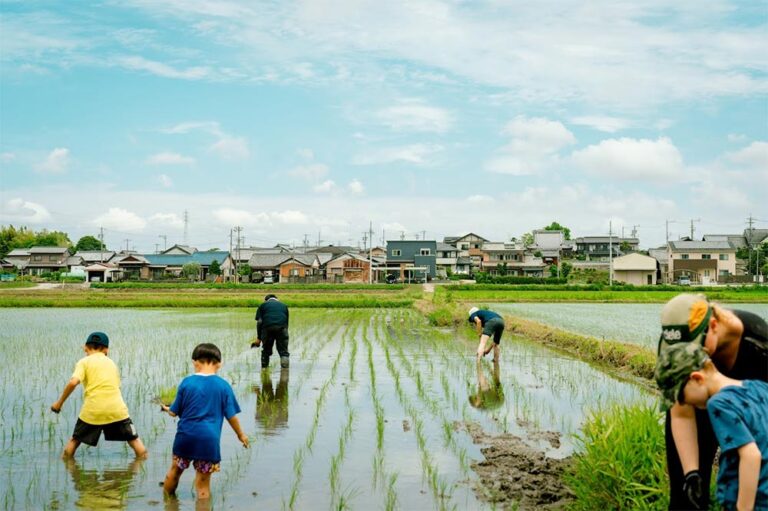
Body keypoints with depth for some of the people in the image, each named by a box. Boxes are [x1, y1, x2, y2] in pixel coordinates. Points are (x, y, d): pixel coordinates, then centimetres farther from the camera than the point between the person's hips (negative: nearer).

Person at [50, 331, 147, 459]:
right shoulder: (111, 363, 19)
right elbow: (116, 384, 14)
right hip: (117, 408, 2)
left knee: (75, 439, 18)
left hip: (93, 409, -2)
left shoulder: (84, 362, 6)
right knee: (133, 438, 13)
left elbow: (73, 382, -9)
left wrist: (59, 402, -2)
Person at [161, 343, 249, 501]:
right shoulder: (223, 386, -3)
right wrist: (241, 434, 15)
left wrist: (167, 409, 28)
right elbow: (231, 416, 0)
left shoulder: (186, 382, -2)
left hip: (185, 436, 2)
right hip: (209, 439, -2)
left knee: (175, 470, 25)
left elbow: (174, 412, 4)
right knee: (203, 483, 5)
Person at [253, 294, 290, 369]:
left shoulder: (263, 305, 22)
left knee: (266, 349, 17)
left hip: (267, 327, 0)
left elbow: (259, 322, 11)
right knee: (283, 350, 7)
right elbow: (287, 322, 27)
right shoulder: (284, 305, 29)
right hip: (281, 327, 1)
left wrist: (258, 338, 11)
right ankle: (285, 366, -7)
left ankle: (264, 366, 20)